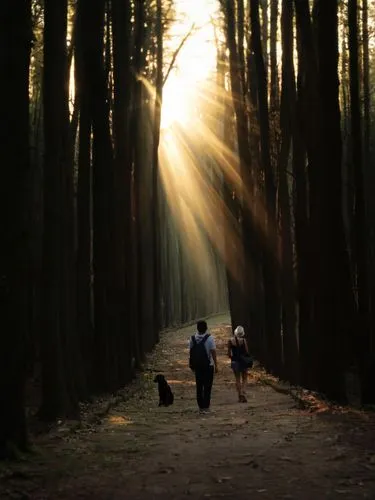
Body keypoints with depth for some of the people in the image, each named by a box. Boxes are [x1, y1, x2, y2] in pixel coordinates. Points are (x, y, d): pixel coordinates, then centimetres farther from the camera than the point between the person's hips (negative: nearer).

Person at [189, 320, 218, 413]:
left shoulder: (192, 339, 1)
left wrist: (192, 366, 15)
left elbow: (191, 352, 6)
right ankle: (206, 406, -1)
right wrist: (216, 365, -5)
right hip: (208, 366, -3)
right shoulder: (210, 338, -10)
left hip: (197, 366, 3)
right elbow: (213, 352, -11)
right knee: (207, 387, 3)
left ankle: (201, 406, 12)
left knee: (199, 387, 10)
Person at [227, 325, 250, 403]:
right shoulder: (243, 340, -11)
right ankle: (242, 392, -10)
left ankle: (240, 396, 14)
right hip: (243, 361, -1)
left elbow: (229, 354, -3)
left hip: (234, 361, 1)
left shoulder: (230, 341, -6)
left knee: (237, 379, 13)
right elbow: (247, 352, -7)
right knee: (244, 378, 11)